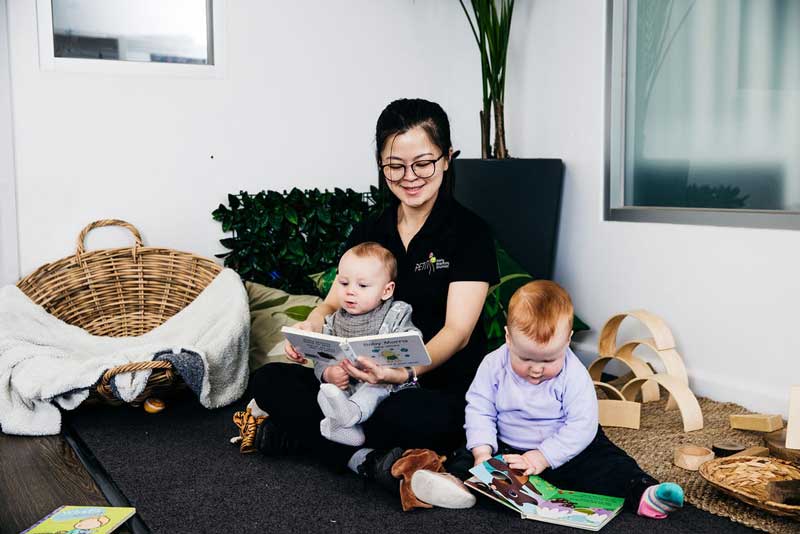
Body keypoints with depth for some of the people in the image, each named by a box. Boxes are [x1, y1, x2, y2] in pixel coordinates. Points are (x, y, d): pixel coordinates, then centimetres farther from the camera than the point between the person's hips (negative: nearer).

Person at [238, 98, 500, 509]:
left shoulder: (469, 233, -6)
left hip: (441, 387, -5)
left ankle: (296, 434, -21)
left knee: (422, 417, -40)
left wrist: (407, 372, -36)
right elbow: (334, 303, 8)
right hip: (367, 380, 5)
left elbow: (457, 330, -15)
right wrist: (310, 328, -18)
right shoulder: (367, 233, 10)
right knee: (268, 381, -15)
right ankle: (373, 460, -29)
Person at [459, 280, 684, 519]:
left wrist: (543, 457, -27)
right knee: (463, 461, -19)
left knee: (607, 462, -21)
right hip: (507, 449, 3)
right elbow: (479, 411, -7)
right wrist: (482, 453, -21)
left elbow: (581, 426, -20)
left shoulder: (574, 375, -19)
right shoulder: (494, 366, -13)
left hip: (563, 451, -2)